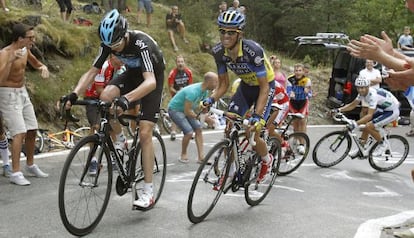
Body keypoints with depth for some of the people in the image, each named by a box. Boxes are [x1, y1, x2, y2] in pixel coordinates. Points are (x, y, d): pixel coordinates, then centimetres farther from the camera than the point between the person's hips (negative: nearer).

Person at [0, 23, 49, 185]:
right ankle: (15, 173, -12)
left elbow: (35, 62, 23)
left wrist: (43, 67, 0)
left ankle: (30, 166, 28)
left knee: (32, 131, 11)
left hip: (22, 93, 8)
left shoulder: (25, 50, 2)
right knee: (19, 133, -15)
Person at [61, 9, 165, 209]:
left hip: (152, 78, -5)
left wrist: (126, 98, -62)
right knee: (105, 96, -26)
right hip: (132, 74, 6)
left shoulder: (141, 44, -36)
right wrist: (74, 94, -33)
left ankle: (148, 193, -8)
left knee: (144, 133, -14)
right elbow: (92, 72, -16)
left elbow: (150, 82, -47)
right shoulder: (108, 44, -18)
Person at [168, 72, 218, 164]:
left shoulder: (205, 91, -6)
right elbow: (187, 112, -31)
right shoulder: (193, 91, -34)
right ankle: (183, 155, 4)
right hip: (175, 110, -9)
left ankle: (201, 157, 0)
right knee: (189, 132, -19)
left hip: (186, 109, 9)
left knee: (198, 129, -2)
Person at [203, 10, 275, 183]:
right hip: (245, 86, 5)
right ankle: (229, 172, 7)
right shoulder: (219, 52, -19)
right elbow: (224, 84, -6)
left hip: (265, 86, -5)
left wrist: (257, 116, -39)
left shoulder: (253, 51, -35)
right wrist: (210, 100, -24)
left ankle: (267, 159, 21)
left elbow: (264, 88, -30)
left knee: (252, 134, -12)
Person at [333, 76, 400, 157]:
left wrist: (355, 124, -49)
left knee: (369, 126, -20)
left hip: (393, 111, -9)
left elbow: (369, 115, -39)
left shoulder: (373, 95, -33)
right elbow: (352, 105, 2)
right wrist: (339, 110, -11)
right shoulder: (362, 93, -7)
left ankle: (382, 145, 2)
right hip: (384, 109, 9)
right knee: (365, 124, 5)